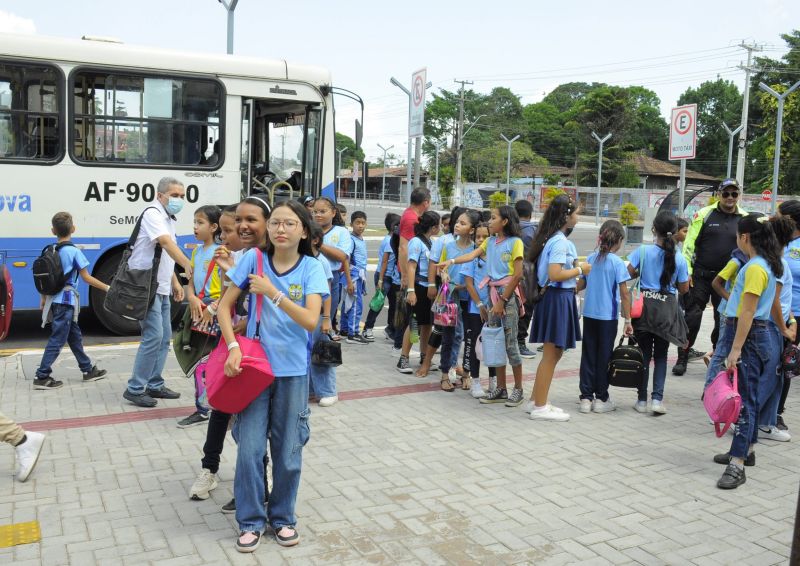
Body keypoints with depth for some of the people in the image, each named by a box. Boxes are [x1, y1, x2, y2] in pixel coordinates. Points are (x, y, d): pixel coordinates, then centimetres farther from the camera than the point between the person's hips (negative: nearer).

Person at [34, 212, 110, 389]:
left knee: (74, 335, 16)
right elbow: (87, 278, -10)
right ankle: (42, 377, -2)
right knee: (57, 339, -3)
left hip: (54, 299, 7)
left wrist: (44, 299, 20)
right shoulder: (74, 251, -12)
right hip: (66, 300, -7)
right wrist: (107, 288, -2)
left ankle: (88, 369, 25)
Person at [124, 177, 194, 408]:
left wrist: (175, 282, 16)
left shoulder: (168, 219, 15)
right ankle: (134, 389, -3)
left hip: (161, 288, 10)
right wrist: (188, 265, -46)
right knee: (153, 337, -12)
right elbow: (167, 243, -32)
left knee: (164, 337, 10)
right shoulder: (153, 214, -14)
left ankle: (154, 385, 19)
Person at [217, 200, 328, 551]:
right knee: (250, 449, 3)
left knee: (288, 451, 10)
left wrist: (273, 293, -24)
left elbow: (311, 321, -17)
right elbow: (224, 305, 0)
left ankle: (283, 517, 29)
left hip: (293, 371, 0)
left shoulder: (311, 268, -6)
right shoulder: (254, 258, -4)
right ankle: (251, 520, 21)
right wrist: (233, 347, -12)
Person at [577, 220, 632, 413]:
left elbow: (580, 285, 10)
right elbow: (624, 294, -11)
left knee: (588, 356, 9)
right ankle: (601, 399, 12)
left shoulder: (590, 259, 3)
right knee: (604, 357, 6)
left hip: (589, 314, 4)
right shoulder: (617, 262, -11)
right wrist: (628, 320, -6)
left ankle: (586, 397, 11)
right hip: (608, 317, -4)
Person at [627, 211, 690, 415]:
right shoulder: (679, 259, -6)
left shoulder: (643, 251, -9)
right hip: (666, 308, 0)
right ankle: (657, 398, 3)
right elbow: (684, 289, 1)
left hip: (645, 305, 0)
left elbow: (628, 274, -8)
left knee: (644, 354, 10)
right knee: (661, 355, 12)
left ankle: (642, 400, 13)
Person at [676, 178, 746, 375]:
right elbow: (689, 243, -2)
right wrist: (687, 271, -8)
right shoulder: (704, 214, -3)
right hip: (700, 276, -2)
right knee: (692, 318, -2)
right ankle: (682, 359, 7)